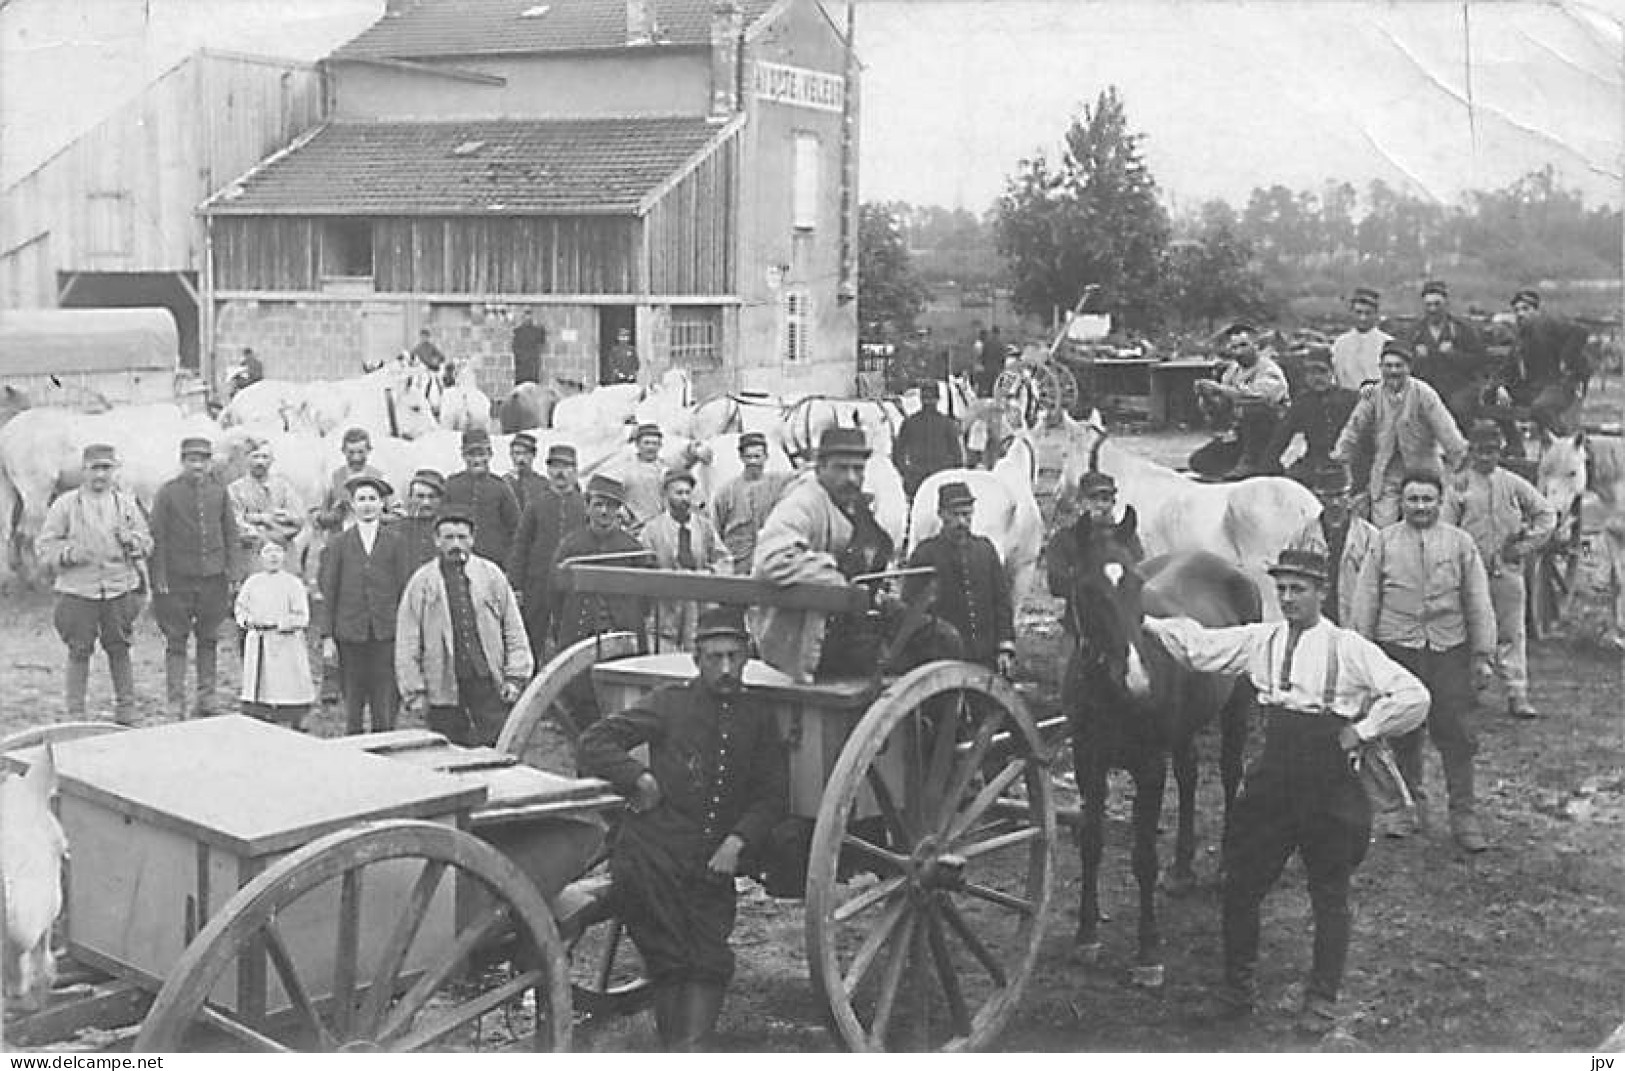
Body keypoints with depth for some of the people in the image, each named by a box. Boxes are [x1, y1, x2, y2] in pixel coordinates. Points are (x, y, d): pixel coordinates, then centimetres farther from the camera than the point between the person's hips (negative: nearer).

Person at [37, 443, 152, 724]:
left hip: (119, 589, 2)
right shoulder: (65, 505, 2)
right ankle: (75, 714, 11)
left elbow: (147, 541, 12)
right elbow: (44, 546, 2)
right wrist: (69, 553, -16)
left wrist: (131, 540, -9)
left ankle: (126, 710, 16)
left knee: (119, 650, 6)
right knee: (79, 652, 2)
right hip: (78, 592, -2)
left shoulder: (126, 504, 9)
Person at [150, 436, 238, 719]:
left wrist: (230, 572, 6)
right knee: (176, 642, 0)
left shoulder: (219, 491, 6)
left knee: (208, 639, 9)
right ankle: (176, 703, 5)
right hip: (177, 579, -3)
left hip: (212, 578, 3)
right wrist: (159, 579, -9)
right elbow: (157, 537, -4)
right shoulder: (167, 493, -3)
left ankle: (207, 700, 18)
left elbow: (231, 533, 11)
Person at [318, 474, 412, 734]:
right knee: (353, 709, 3)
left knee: (385, 709, -3)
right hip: (349, 634, 1)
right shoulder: (339, 545, 8)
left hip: (386, 634, -1)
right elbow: (329, 592, 8)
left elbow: (405, 588, 6)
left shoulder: (396, 542, 7)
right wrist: (327, 637, 2)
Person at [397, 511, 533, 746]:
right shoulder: (422, 582, 4)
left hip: (489, 687, 1)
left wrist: (514, 678, 4)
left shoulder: (491, 574, 9)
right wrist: (414, 692, -1)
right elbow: (407, 645, 4)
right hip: (442, 691, -1)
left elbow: (514, 631, 12)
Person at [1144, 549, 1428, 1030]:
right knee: (1240, 885, 7)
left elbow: (1414, 696, -8)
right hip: (1271, 782, 3)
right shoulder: (1261, 640, 5)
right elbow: (1200, 646, 0)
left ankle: (1322, 999, 19)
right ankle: (1237, 984, 24)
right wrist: (1147, 623, -9)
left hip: (1331, 788, -3)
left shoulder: (1349, 648, -5)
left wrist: (1362, 731, -9)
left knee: (1330, 895, 6)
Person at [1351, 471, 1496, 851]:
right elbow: (1365, 599, 4)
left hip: (1449, 649, 0)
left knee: (1456, 734, -2)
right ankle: (1410, 805, 24)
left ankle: (1464, 816, 5)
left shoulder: (1460, 542, 5)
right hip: (1397, 649, 0)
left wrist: (1483, 655, 3)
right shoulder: (1384, 542, 4)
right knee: (1402, 734, 8)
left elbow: (1478, 602, 6)